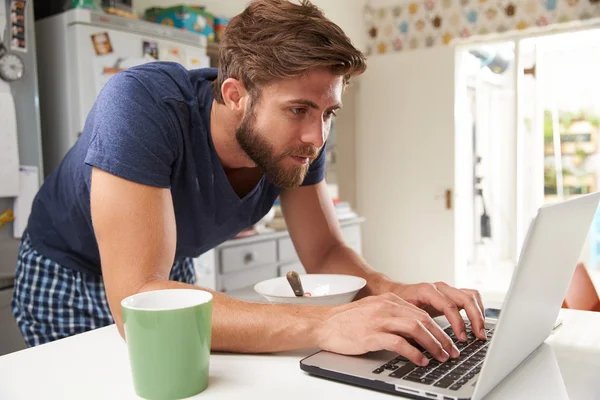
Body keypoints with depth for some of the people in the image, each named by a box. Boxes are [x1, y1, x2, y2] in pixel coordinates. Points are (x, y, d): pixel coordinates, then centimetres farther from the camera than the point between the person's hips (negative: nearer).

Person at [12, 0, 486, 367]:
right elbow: (137, 301, -44)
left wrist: (392, 291, -33)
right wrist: (322, 324, -51)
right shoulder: (140, 103, -38)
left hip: (172, 274, 4)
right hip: (66, 279, -4)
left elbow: (326, 253, -11)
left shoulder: (299, 139, -20)